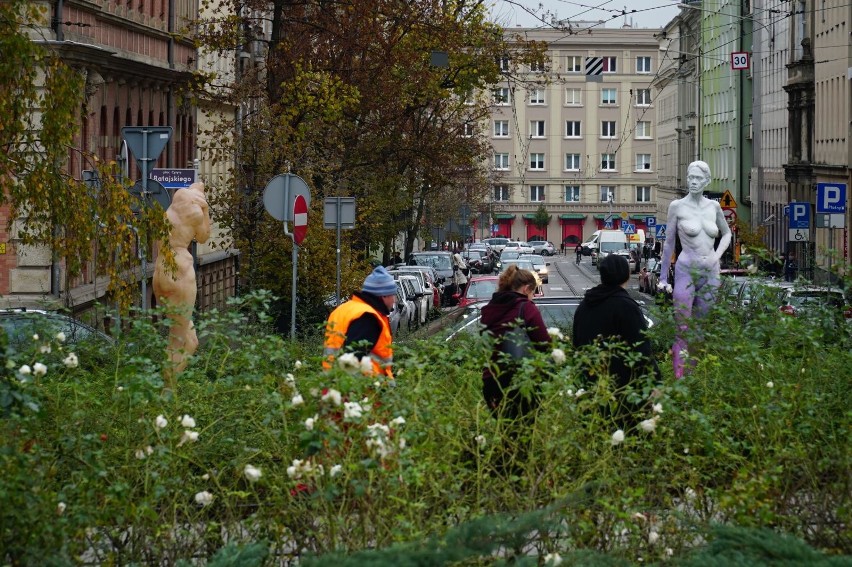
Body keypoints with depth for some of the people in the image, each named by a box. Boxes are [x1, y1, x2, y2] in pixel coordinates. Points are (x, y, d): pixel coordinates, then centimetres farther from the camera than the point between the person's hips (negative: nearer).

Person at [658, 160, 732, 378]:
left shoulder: (714, 207, 7)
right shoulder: (677, 206, -2)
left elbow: (726, 234, 24)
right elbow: (669, 243, 3)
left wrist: (717, 255, 6)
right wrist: (663, 277, 5)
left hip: (710, 272, 4)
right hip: (686, 270, -4)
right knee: (682, 330, -9)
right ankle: (679, 376, -9)